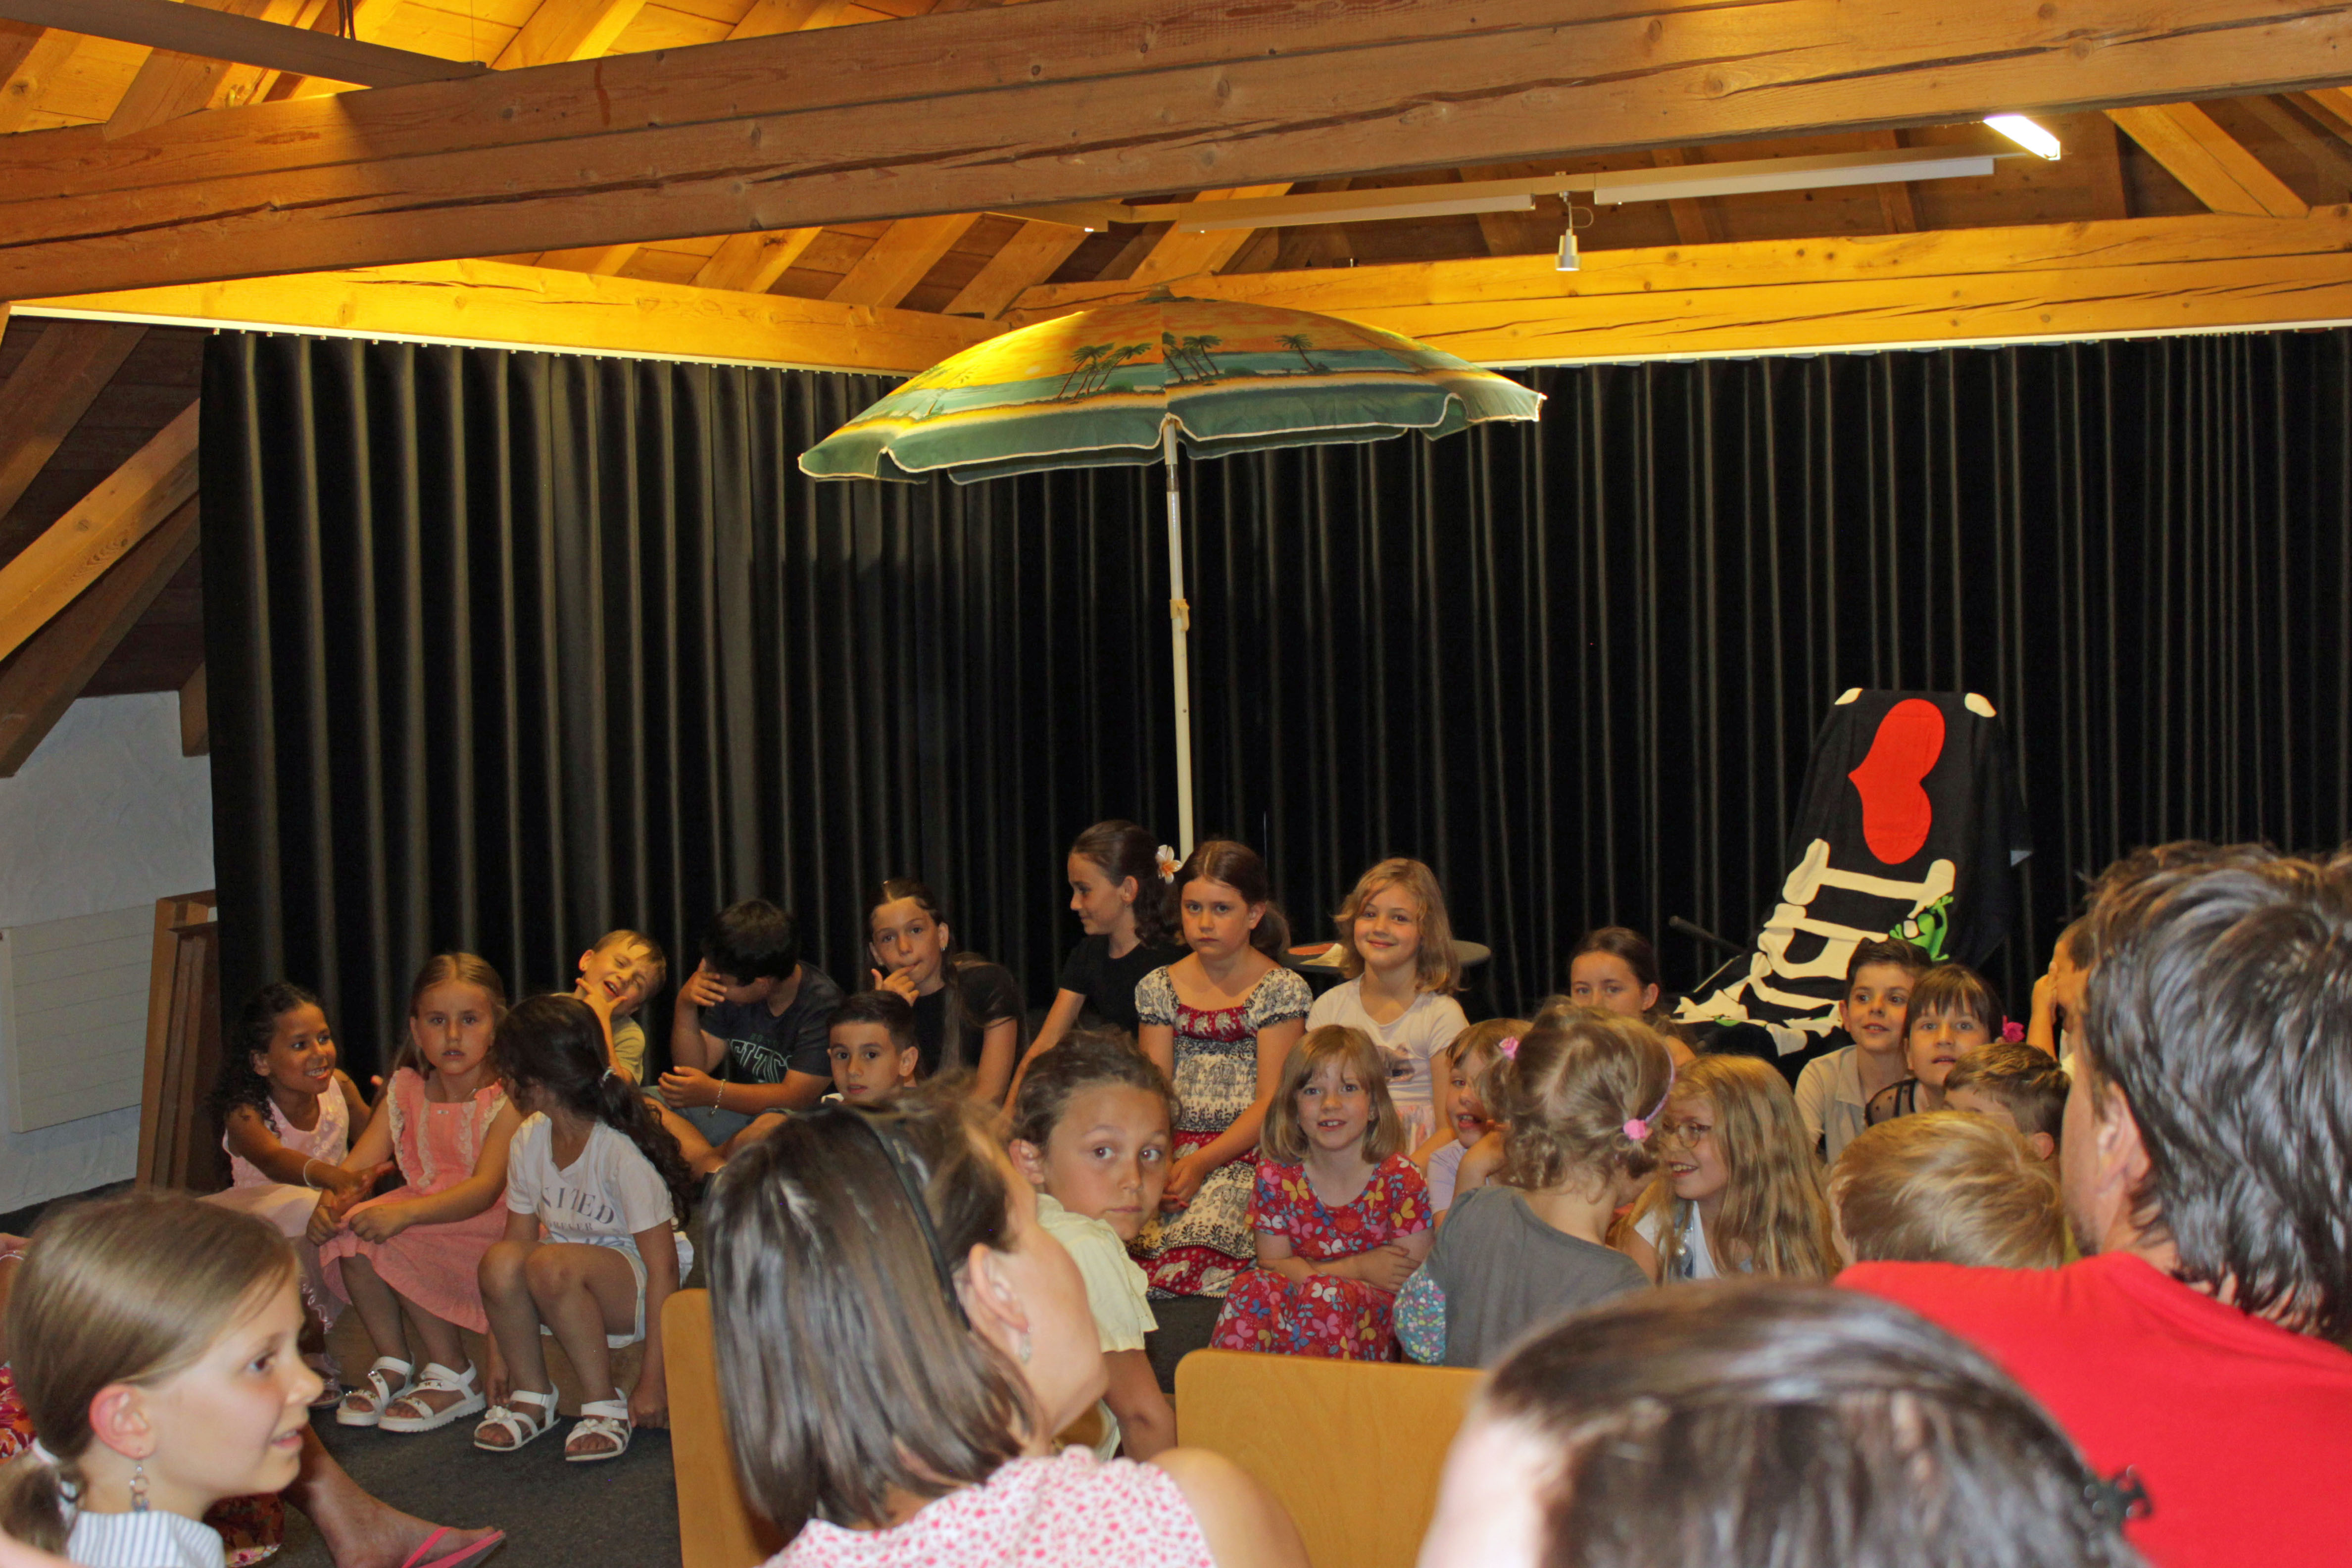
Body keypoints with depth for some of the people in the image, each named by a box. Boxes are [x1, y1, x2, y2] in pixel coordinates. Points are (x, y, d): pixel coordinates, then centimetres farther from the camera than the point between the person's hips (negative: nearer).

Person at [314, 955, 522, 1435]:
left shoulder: (507, 1098, -13)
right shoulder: (406, 1090, 7)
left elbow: (486, 1188, -26)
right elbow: (358, 1164, 0)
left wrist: (404, 1213, -39)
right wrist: (329, 1202, -24)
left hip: (486, 1222, -6)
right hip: (423, 1211, 6)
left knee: (388, 1240, -28)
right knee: (350, 1231, -20)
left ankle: (453, 1375, -13)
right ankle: (393, 1364, -3)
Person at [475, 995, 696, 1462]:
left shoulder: (622, 1150, -22)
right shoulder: (530, 1141, -1)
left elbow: (663, 1266, -22)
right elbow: (519, 1237, 2)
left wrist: (653, 1380, -23)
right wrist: (500, 1359, -1)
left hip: (635, 1285, -6)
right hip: (568, 1291, 6)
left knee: (551, 1262, -36)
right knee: (500, 1261, -27)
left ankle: (605, 1406, -17)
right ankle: (531, 1393, -4)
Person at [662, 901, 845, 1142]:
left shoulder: (822, 1005, -19)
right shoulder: (732, 996, 2)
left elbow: (796, 1097, -23)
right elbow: (694, 1067, 5)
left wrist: (714, 1093, -32)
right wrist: (685, 1006, -11)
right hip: (741, 1111, 6)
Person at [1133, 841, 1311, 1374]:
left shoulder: (1282, 990, 3)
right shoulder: (1160, 988, 15)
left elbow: (1269, 1103, -4)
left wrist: (1202, 1163, -16)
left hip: (1247, 1155, -3)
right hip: (1177, 1150, 4)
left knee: (1197, 1241, -33)